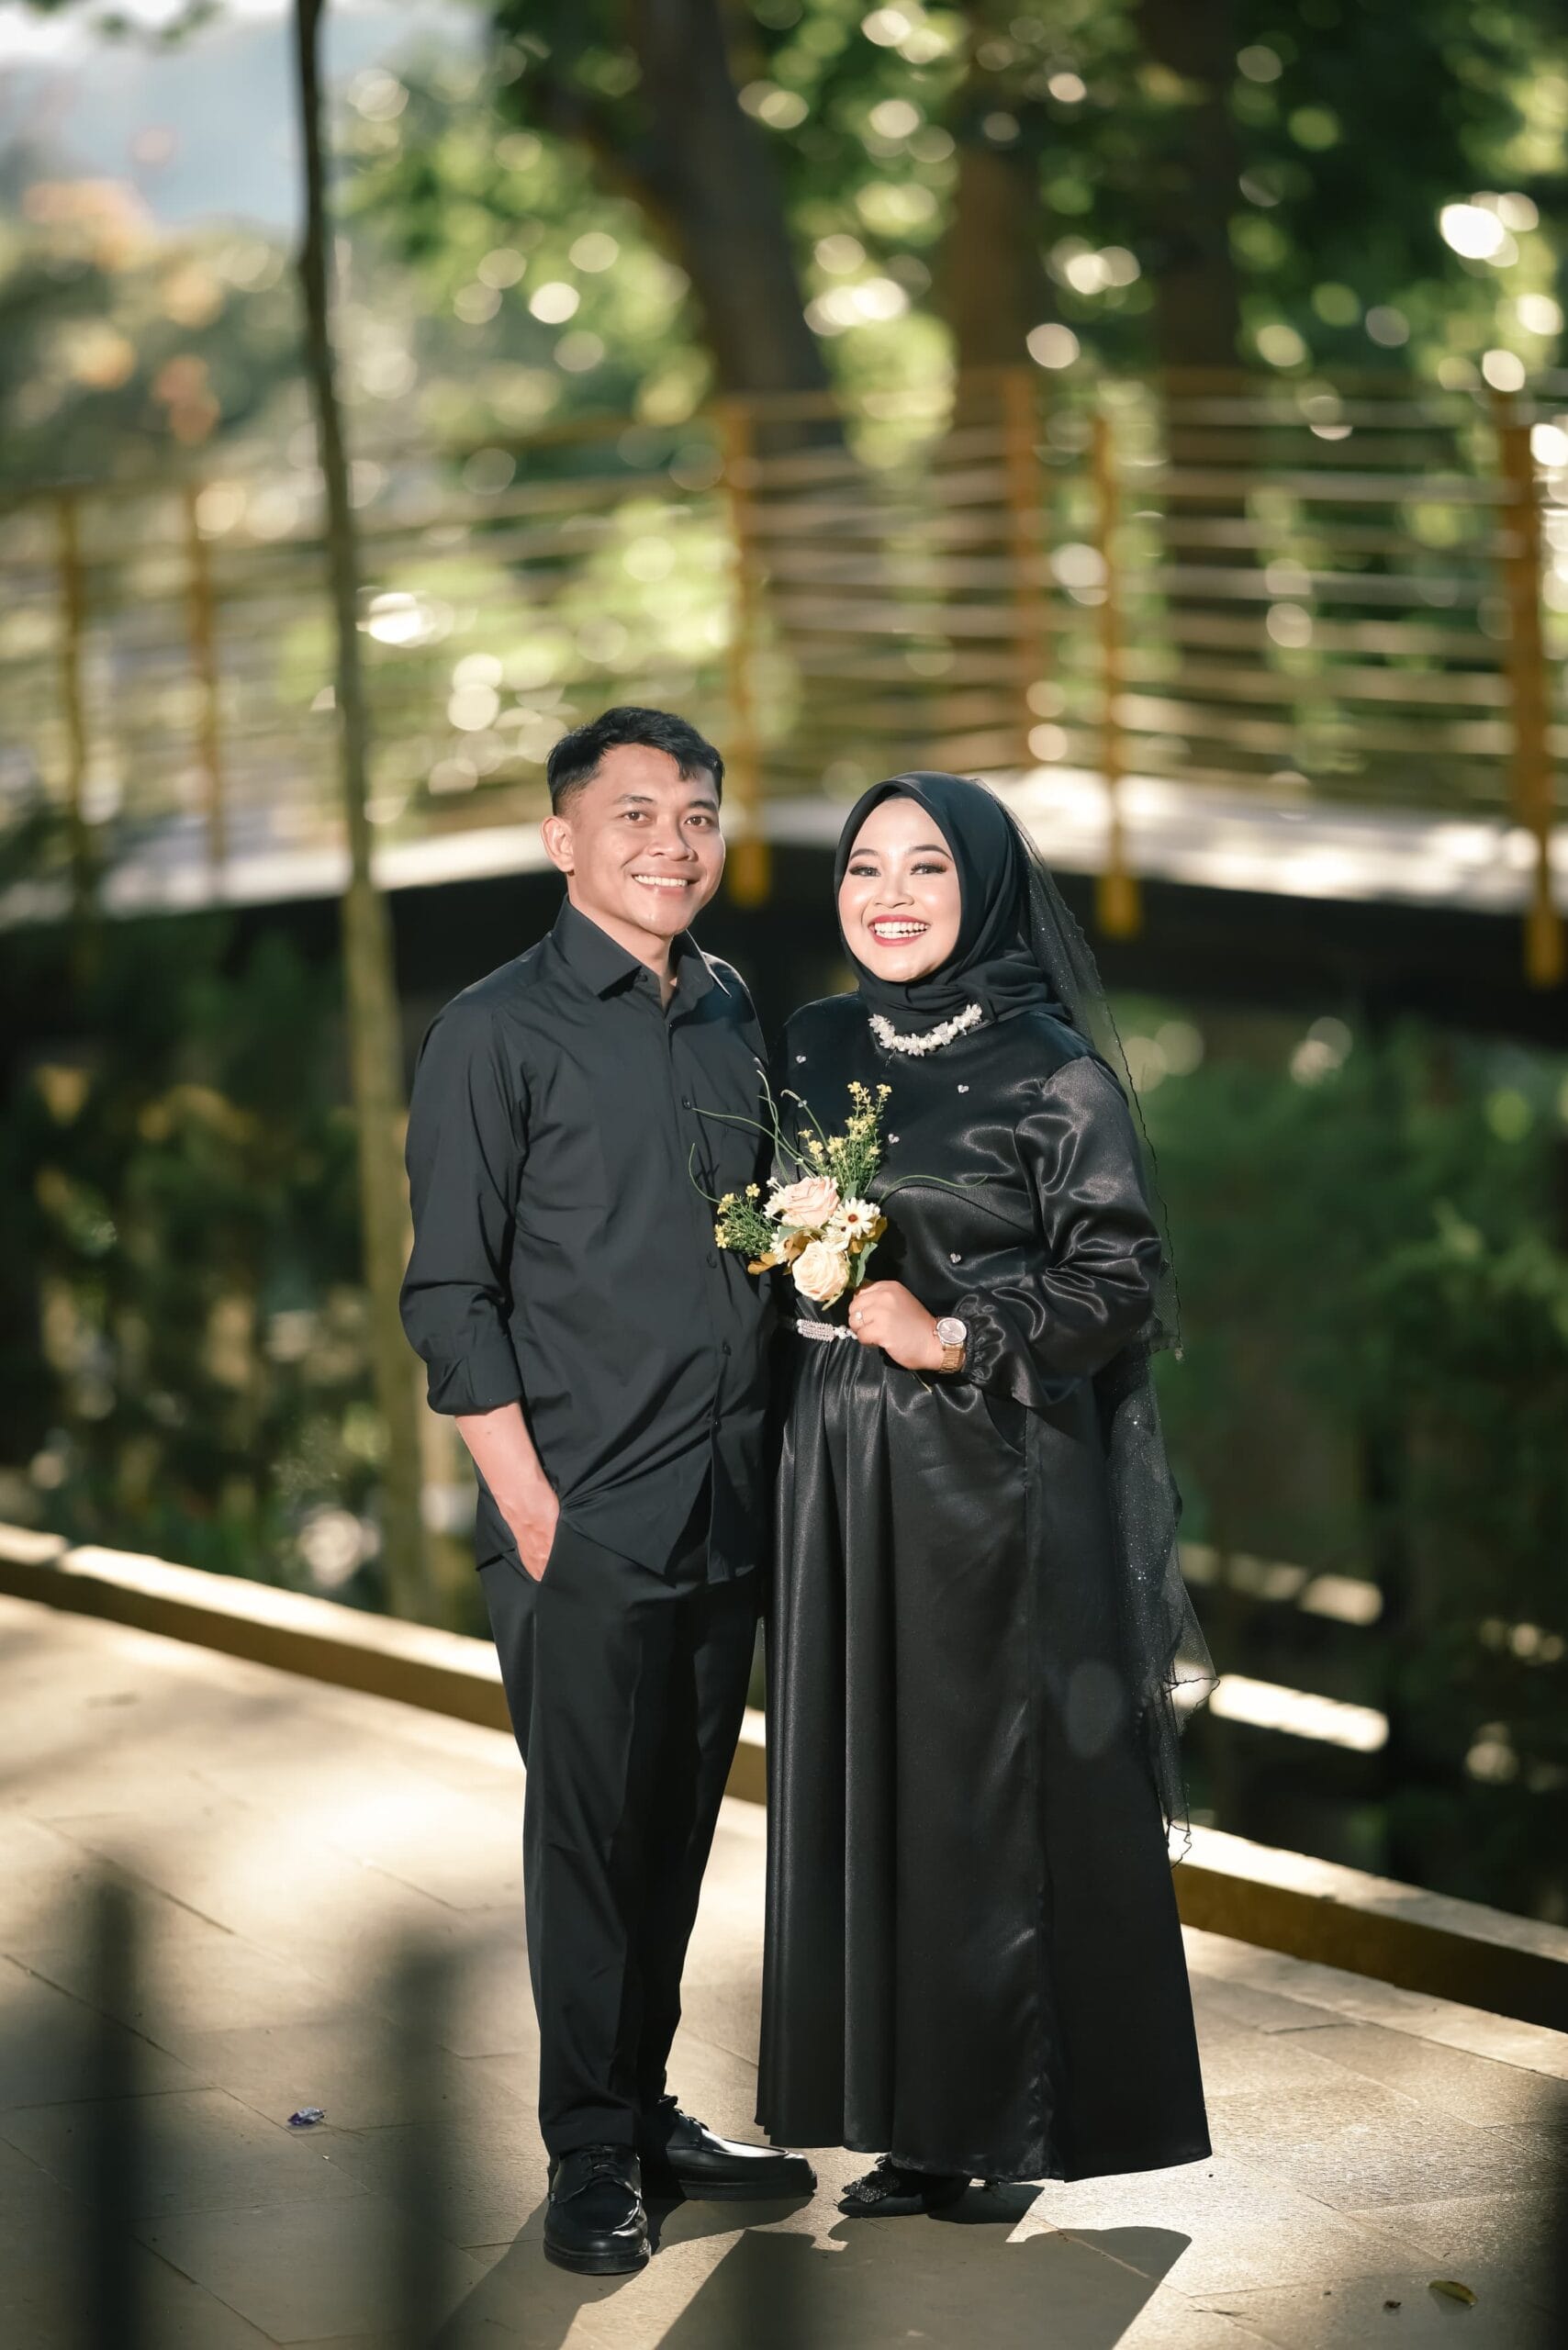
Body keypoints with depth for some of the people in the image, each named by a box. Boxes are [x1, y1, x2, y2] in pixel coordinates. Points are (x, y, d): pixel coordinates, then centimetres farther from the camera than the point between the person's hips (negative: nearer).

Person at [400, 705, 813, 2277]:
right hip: (584, 1531, -6)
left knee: (678, 1827, 12)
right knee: (589, 1835, 0)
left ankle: (648, 2112, 24)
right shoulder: (499, 1034, -6)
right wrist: (530, 1508, -13)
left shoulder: (733, 1016, 12)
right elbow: (450, 1295, -8)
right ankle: (590, 2157, 11)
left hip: (727, 1513, 6)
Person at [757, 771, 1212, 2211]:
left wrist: (958, 1339, -18)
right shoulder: (814, 1051, 10)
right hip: (844, 1468, 6)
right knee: (862, 1768, 6)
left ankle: (1009, 2117, 9)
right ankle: (912, 2114, 14)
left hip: (998, 1471, -5)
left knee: (1000, 1779, -2)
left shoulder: (1050, 1068, -7)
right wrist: (791, 1253, -1)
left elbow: (1123, 1279, -9)